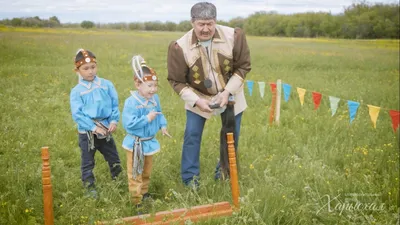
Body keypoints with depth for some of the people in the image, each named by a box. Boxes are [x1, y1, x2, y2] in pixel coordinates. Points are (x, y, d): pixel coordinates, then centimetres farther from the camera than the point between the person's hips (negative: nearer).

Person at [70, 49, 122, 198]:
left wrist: (114, 121, -13)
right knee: (87, 162, 11)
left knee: (114, 159, 17)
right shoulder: (77, 91, -9)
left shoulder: (106, 85, -2)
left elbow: (115, 105, 2)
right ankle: (90, 187, 28)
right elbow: (77, 114, -12)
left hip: (105, 130, 3)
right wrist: (94, 127, -18)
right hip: (86, 133, -2)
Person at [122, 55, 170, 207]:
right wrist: (146, 119, -29)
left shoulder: (155, 98, -4)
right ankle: (137, 200, 15)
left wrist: (163, 125, -5)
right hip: (136, 143, -7)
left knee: (147, 170, 24)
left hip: (150, 141, 7)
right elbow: (128, 123, -29)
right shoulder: (131, 102, -25)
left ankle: (144, 192, 45)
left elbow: (159, 113, 11)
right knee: (135, 172, 5)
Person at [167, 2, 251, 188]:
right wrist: (196, 101, -27)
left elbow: (243, 67, -10)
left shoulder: (234, 36, -22)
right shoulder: (180, 47, -24)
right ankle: (190, 178, 14)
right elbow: (176, 81, -15)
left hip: (230, 95, 2)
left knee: (232, 135, 11)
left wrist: (227, 92, -20)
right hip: (198, 98, -1)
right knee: (192, 135, -4)